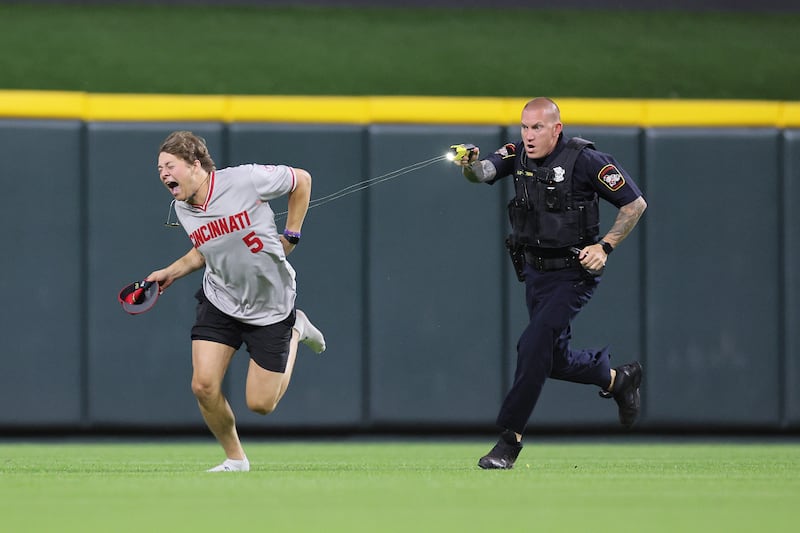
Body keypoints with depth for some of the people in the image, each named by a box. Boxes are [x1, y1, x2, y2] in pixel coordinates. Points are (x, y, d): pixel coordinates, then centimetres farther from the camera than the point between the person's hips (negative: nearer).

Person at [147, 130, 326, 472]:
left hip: (270, 306, -4)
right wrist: (172, 272, 1)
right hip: (219, 301, 4)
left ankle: (295, 331, 27)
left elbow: (302, 180, -6)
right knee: (204, 386, -13)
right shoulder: (183, 210, -5)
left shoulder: (246, 180, -23)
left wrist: (290, 236, -6)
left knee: (261, 404, 0)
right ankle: (235, 460, 12)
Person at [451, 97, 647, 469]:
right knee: (555, 359, 11)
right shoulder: (517, 156, -1)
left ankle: (510, 439, -12)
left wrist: (605, 247, -16)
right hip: (535, 271, 6)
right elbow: (485, 172, -19)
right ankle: (617, 379, 38)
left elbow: (635, 204, -9)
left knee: (534, 345, -18)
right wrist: (471, 165, -42)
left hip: (574, 273, -6)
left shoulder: (585, 160, -15)